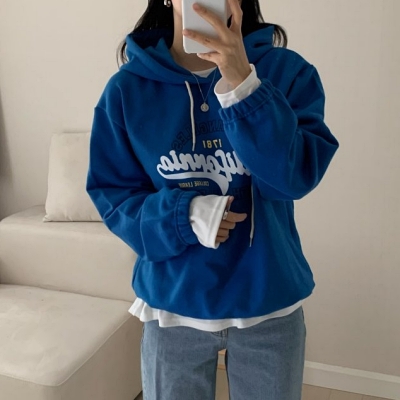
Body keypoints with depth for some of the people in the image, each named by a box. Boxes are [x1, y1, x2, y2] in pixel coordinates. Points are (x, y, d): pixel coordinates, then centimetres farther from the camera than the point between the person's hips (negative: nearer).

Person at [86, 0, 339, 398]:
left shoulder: (287, 70, -8)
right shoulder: (128, 88, -6)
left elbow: (296, 177, -20)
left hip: (270, 304, 1)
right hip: (172, 305, 0)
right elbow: (110, 195, -3)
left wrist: (242, 83, -31)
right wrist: (182, 214, -21)